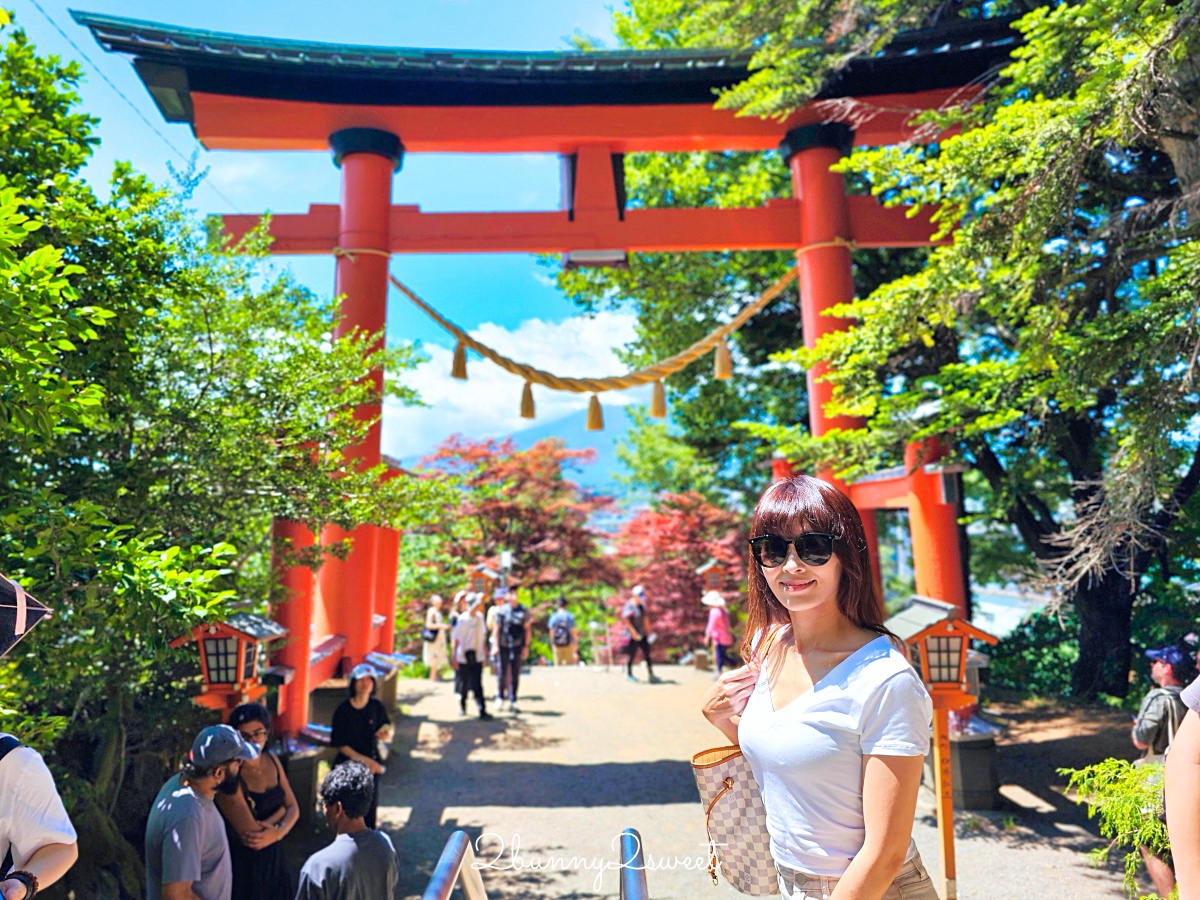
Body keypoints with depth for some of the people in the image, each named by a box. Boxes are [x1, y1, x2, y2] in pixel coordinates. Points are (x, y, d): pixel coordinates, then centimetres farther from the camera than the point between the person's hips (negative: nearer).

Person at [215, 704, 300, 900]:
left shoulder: (271, 760, -3)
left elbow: (293, 808, -1)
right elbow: (250, 833, -28)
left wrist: (276, 833, -19)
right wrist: (279, 812, -13)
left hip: (273, 857, 6)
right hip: (242, 864, -6)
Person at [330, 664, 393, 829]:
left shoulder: (377, 707, -1)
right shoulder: (343, 709, -9)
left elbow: (387, 738, 4)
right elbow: (340, 744, -7)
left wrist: (385, 735, -20)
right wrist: (363, 759, -13)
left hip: (372, 763, 2)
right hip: (348, 763, -2)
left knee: (371, 804, 4)